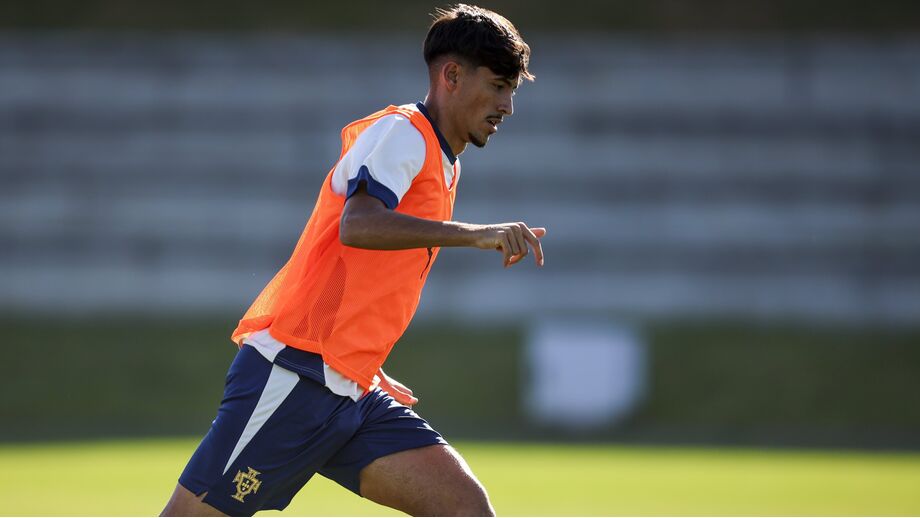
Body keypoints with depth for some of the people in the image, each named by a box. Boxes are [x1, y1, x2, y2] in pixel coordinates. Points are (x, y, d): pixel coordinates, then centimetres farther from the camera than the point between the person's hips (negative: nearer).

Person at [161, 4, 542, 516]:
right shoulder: (402, 132, -5)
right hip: (293, 376, -9)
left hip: (353, 394, 9)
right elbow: (357, 225, -26)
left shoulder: (441, 165, 21)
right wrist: (472, 233, -29)